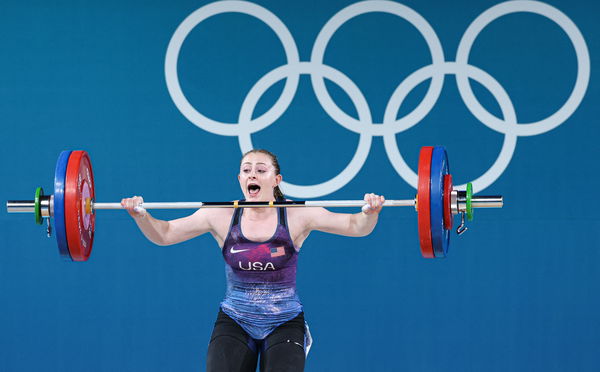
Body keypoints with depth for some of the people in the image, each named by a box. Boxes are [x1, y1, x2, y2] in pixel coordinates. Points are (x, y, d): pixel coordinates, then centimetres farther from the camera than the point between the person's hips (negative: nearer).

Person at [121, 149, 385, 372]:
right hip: (234, 323, 1)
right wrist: (141, 216, -20)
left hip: (284, 323, -1)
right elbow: (164, 234, -1)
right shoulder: (221, 216, -3)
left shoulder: (297, 216, -7)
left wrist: (370, 213, -33)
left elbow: (355, 227, -11)